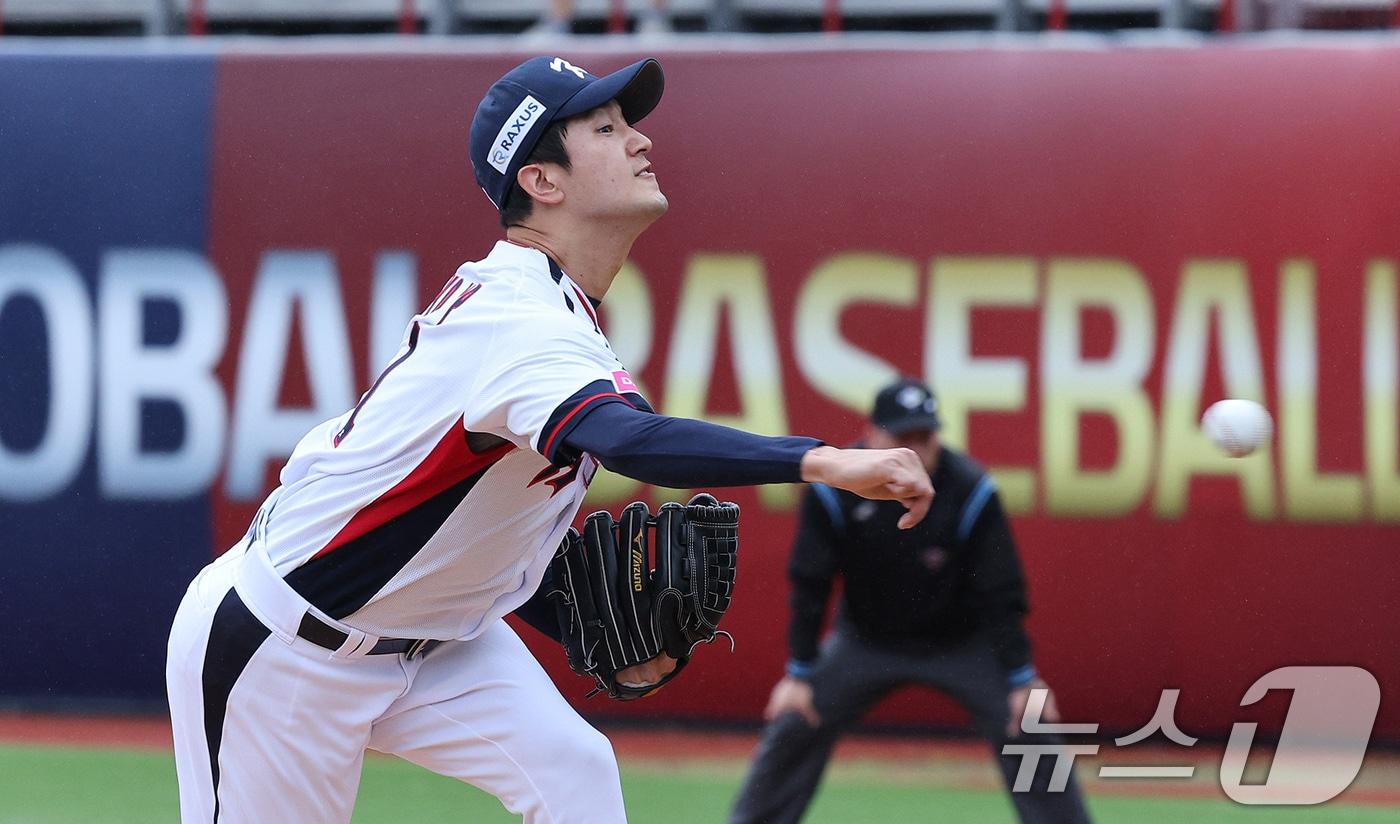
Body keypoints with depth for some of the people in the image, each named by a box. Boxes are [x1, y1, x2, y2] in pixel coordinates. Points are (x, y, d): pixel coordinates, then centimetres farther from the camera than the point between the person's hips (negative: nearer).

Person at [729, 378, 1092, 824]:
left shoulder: (972, 492, -24)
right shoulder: (834, 489, -21)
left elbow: (1001, 594, -17)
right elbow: (809, 586, -11)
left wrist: (1022, 678, -17)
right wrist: (800, 673, -9)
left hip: (963, 640, -1)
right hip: (866, 638, 1)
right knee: (794, 730, -5)